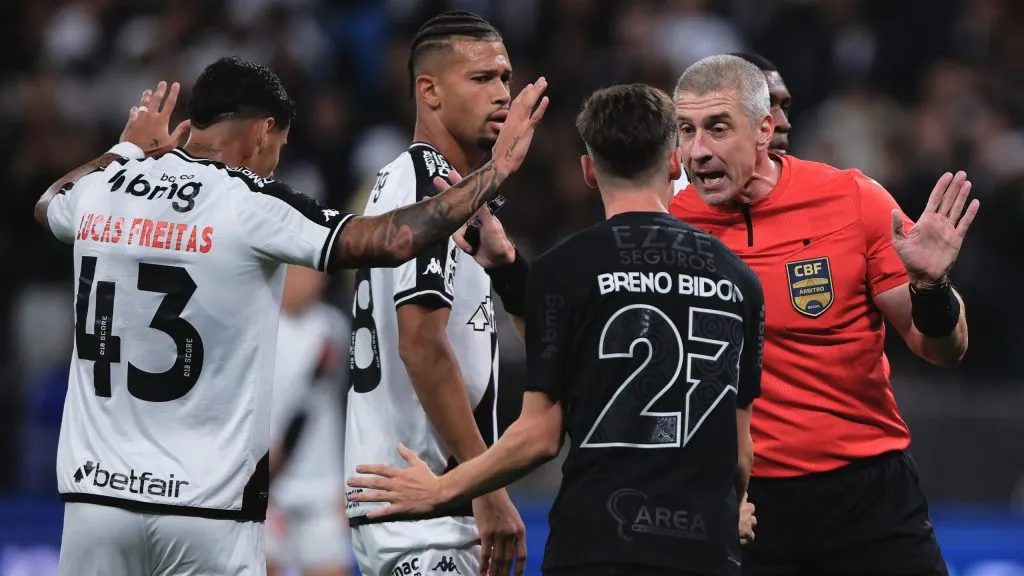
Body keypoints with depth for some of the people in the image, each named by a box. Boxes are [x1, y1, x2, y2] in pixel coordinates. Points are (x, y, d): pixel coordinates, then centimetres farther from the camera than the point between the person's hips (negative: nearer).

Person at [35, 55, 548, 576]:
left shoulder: (101, 188, 7)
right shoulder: (252, 205, -9)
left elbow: (49, 204, 33)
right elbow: (393, 241, -15)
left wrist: (127, 150, 48)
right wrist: (497, 167, -6)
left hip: (95, 491, 5)